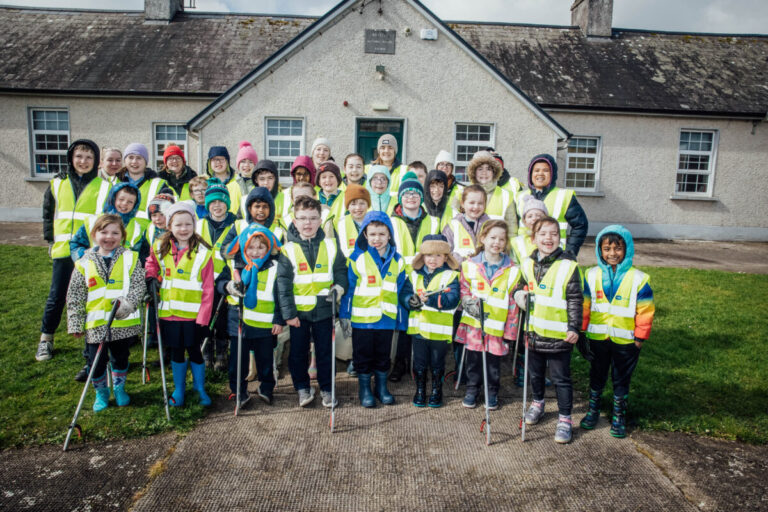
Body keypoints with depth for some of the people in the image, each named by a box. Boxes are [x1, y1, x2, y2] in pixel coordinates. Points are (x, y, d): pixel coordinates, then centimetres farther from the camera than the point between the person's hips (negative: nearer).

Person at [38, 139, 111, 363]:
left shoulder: (103, 187, 1)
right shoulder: (57, 184, 10)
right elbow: (48, 214, 18)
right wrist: (50, 239, 12)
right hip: (63, 251, 2)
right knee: (56, 297, 8)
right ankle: (46, 339, 24)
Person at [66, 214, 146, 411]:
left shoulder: (131, 258, -2)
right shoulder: (84, 263, 0)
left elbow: (139, 286, -8)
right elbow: (75, 297, 3)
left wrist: (126, 304, -25)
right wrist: (75, 324, 0)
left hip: (124, 323, 0)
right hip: (95, 325, 0)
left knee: (120, 359, 17)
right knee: (96, 363, 9)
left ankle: (119, 388, 41)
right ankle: (101, 392, 34)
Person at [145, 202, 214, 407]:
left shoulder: (202, 252, -9)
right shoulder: (160, 248, 2)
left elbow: (208, 289, -9)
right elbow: (151, 264, 24)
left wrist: (203, 318, -13)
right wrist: (151, 278, 0)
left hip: (192, 314, -3)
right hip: (168, 313, 3)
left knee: (194, 351, 8)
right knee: (176, 351, 15)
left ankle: (200, 388, 28)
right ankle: (179, 389, 32)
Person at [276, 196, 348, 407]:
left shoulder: (331, 246, -1)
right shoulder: (288, 249, -5)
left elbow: (341, 270, 8)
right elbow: (283, 283, -6)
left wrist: (339, 287, -11)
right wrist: (288, 312, -9)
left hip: (324, 309, 1)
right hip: (299, 311, 0)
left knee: (325, 351, 11)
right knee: (298, 352, 10)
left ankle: (327, 388, 26)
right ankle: (302, 388, 28)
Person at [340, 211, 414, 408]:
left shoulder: (397, 260, 3)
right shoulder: (357, 258, -7)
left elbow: (402, 287, 12)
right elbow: (348, 288, -5)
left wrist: (409, 298, -7)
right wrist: (345, 315, -6)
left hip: (387, 318, 3)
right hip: (361, 318, -3)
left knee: (383, 355, 15)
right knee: (363, 355, 9)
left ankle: (382, 387, 32)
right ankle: (365, 389, 26)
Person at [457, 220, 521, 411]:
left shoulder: (512, 270, -1)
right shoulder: (470, 265, 0)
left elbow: (513, 303, 0)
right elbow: (463, 289, 8)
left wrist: (510, 332, -1)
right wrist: (468, 301, -15)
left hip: (497, 325, 0)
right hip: (473, 323, 0)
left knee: (494, 361, 11)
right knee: (473, 359, 11)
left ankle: (492, 392, 31)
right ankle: (472, 389, 31)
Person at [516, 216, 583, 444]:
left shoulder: (568, 267, -12)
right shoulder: (528, 264, 3)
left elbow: (575, 300, -9)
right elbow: (521, 286, 18)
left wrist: (574, 327, -13)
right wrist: (520, 295, -5)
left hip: (559, 336, -5)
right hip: (534, 332, 5)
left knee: (561, 378, 6)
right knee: (535, 373, 22)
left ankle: (565, 419, 20)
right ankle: (537, 404, 45)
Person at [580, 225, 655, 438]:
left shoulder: (638, 279, -9)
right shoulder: (592, 275, -3)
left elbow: (645, 311, -5)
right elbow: (585, 305, 2)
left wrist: (640, 337, -4)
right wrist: (582, 331, 3)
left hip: (625, 341, -2)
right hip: (598, 338, 2)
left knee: (621, 380, 13)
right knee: (596, 376, 17)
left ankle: (619, 417, 29)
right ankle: (593, 411, 34)